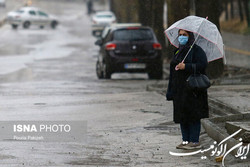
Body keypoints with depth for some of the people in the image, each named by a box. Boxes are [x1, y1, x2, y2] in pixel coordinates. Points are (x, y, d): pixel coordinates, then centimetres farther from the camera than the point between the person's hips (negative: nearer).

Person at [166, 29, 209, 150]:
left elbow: (202, 65, -18)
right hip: (179, 89, 8)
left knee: (193, 116, -6)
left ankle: (195, 141, -3)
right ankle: (185, 140, 14)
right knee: (181, 116, 7)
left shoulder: (196, 50, -6)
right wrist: (171, 90, 17)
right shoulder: (178, 52, 17)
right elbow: (173, 71, 21)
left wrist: (186, 66, -23)